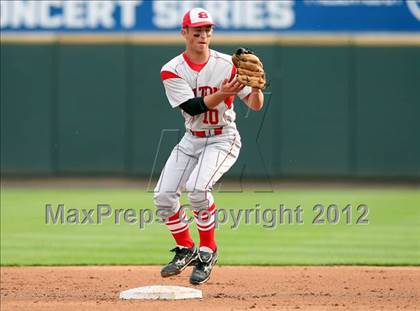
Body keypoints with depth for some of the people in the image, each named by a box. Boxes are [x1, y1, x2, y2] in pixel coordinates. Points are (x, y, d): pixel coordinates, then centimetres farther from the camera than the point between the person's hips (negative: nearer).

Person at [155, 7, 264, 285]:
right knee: (163, 196, -6)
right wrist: (221, 94, -34)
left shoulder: (227, 65, -11)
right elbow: (193, 107, -19)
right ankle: (186, 250, 19)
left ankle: (208, 252, -9)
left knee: (197, 187, -27)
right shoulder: (172, 70, -7)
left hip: (223, 139, -4)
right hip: (191, 140, 4)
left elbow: (255, 105, -14)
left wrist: (256, 89, -36)